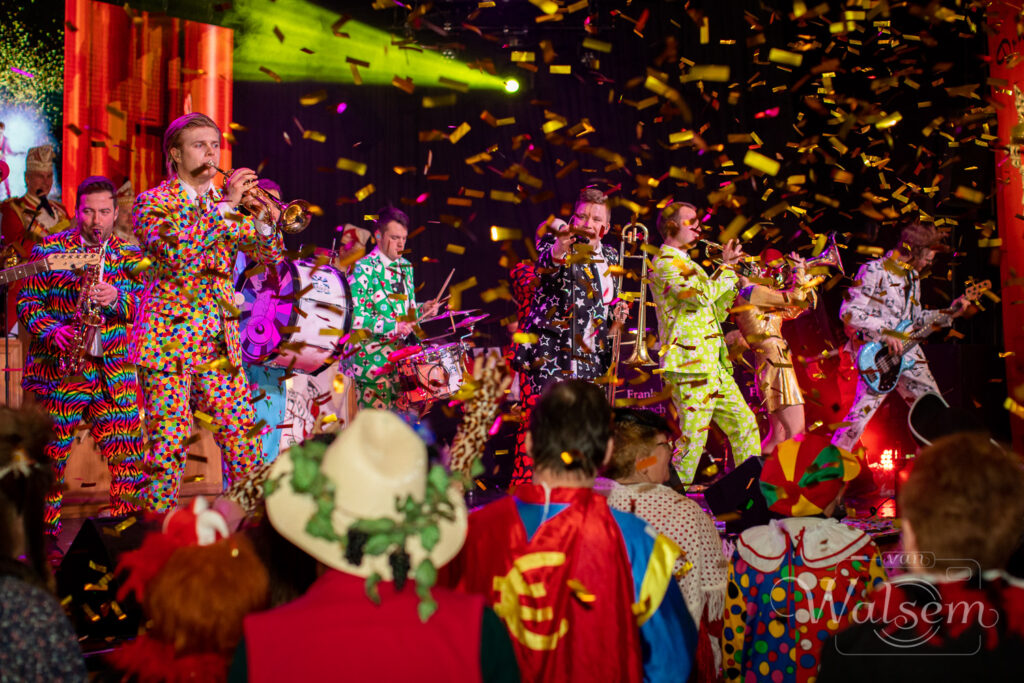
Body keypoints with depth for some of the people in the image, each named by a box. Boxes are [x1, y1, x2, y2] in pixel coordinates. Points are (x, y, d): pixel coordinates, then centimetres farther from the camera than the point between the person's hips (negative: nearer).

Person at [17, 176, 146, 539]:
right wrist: (51, 330, -15)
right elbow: (27, 302, 2)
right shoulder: (49, 250, 5)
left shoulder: (130, 255, 10)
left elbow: (144, 305, 2)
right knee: (49, 454, 1)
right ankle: (43, 533, 13)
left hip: (113, 372, 2)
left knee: (128, 452, -2)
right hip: (56, 370, -1)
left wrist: (117, 299, -18)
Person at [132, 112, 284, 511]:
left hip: (220, 341, 5)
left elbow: (271, 256, 9)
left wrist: (265, 223, -12)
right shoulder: (153, 202, -1)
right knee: (169, 441, -6)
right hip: (169, 339, -5)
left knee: (243, 436, 5)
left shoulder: (226, 200, 14)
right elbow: (175, 252, -21)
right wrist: (225, 206, -20)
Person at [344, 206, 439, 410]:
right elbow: (354, 315, -17)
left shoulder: (405, 267, 14)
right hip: (369, 359, -7)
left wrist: (422, 310, 3)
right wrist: (392, 326, -22)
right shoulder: (363, 269, -9)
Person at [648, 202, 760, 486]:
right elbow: (700, 294, -23)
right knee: (693, 436, -9)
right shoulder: (664, 263, -6)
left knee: (744, 422, 10)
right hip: (689, 364, -10)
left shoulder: (687, 263, 24)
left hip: (714, 364, 10)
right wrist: (727, 267, -10)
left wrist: (732, 277, 11)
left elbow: (717, 311, 23)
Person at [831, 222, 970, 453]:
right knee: (862, 411, -17)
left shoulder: (913, 277, 17)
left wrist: (948, 314, 10)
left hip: (908, 353, 8)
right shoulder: (874, 271, -9)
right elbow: (848, 312, -16)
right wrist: (885, 333, -20)